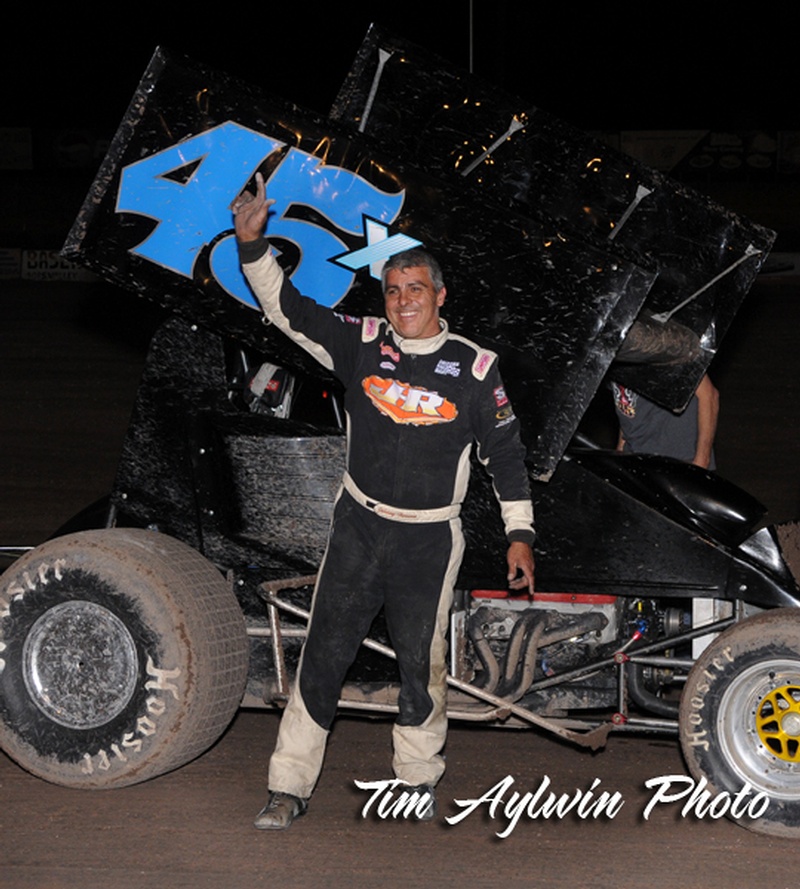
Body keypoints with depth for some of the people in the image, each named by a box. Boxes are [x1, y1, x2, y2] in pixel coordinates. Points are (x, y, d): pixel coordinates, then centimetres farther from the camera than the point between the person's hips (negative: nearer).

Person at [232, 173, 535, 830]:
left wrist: (520, 535, 1)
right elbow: (289, 309, -9)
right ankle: (291, 788, 7)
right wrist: (253, 245, -24)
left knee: (422, 661, 9)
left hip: (431, 540, -1)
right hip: (358, 527, 1)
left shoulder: (475, 368, -5)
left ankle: (419, 777, 29)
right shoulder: (363, 344, -1)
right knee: (323, 654, 0)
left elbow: (506, 453, 2)